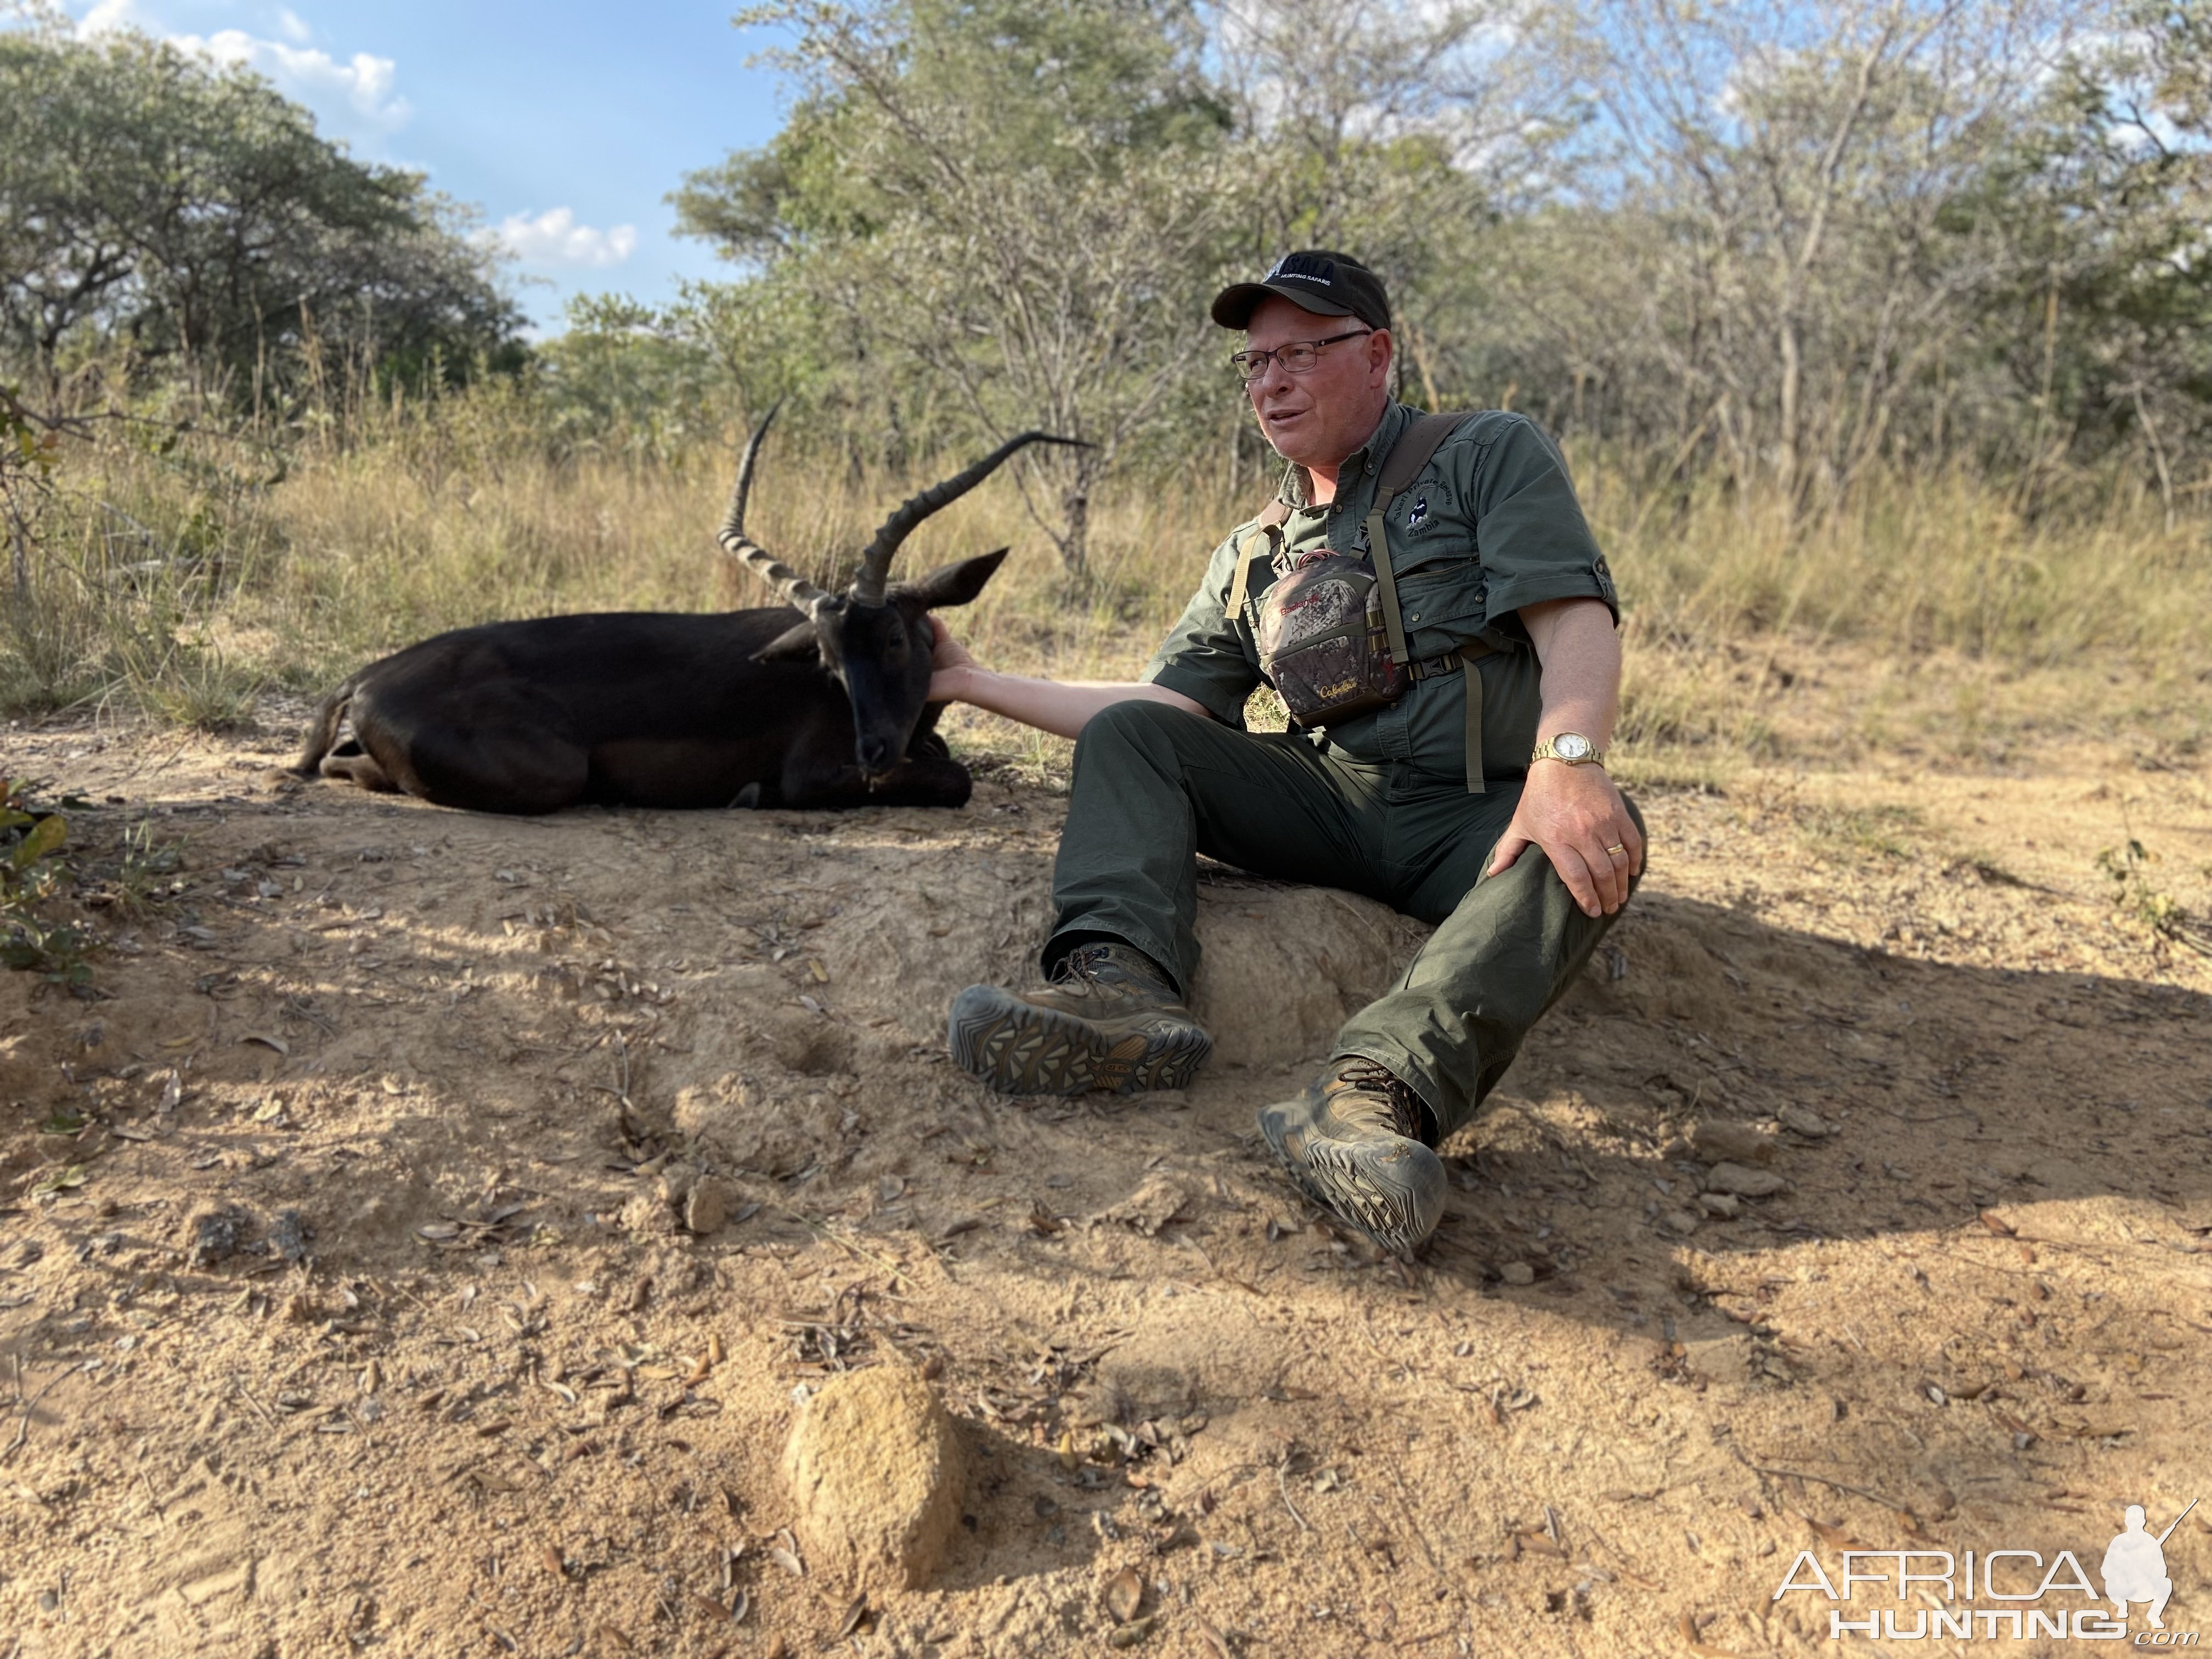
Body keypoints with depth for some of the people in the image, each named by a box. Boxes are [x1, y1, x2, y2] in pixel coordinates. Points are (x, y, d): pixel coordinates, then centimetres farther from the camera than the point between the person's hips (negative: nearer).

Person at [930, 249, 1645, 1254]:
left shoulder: (1489, 455, 3)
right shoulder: (1253, 557, 18)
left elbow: (1576, 618, -12)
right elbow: (1164, 706, 14)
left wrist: (1568, 762, -32)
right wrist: (975, 683, 12)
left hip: (1478, 816, -4)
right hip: (1333, 805, 4)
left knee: (1597, 836, -36)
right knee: (1123, 734, -10)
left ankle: (1386, 1085, -58)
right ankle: (1119, 985, -36)